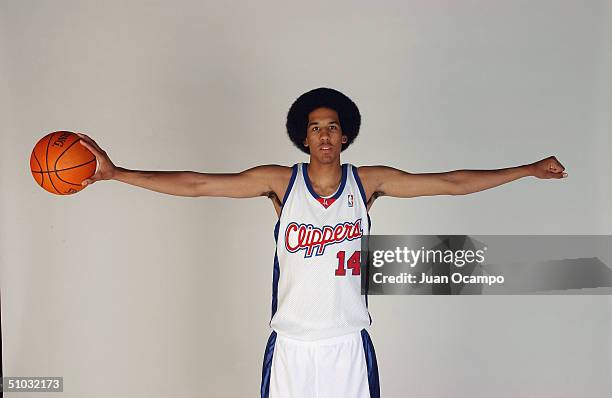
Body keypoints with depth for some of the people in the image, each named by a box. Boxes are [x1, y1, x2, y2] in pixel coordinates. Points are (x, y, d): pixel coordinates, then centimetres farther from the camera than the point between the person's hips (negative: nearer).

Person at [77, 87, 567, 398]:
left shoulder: (369, 181, -1)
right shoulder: (279, 181, -4)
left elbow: (451, 182, 2)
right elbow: (196, 184, -9)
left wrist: (529, 169, 4)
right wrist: (115, 172, -13)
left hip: (349, 342, 1)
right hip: (291, 342, 0)